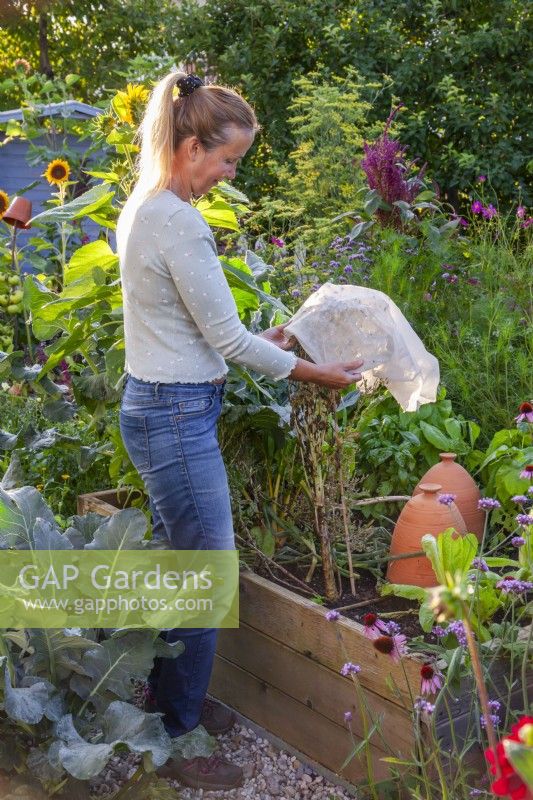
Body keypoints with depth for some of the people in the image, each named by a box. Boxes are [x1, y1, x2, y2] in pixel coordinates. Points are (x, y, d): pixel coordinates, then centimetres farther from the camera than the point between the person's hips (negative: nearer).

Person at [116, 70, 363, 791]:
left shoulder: (143, 207, 10)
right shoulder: (179, 223, -21)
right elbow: (227, 339, -16)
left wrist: (262, 339, 16)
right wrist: (314, 372, -5)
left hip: (153, 406, 10)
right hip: (178, 415, -10)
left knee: (175, 563, 20)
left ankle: (171, 699, 36)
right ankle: (175, 742, 15)